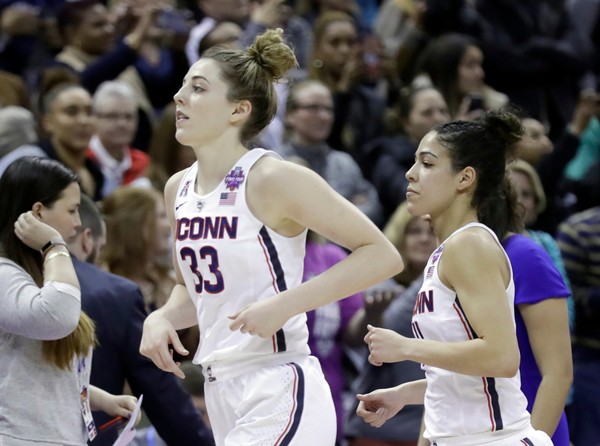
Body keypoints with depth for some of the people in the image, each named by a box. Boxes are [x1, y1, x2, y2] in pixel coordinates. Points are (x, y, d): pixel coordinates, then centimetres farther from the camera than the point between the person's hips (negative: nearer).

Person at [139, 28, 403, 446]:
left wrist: (284, 304, -20)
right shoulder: (178, 189, 10)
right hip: (225, 399, 8)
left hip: (280, 399, -8)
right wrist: (161, 318, 2)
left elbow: (383, 255, -13)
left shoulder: (273, 178, -12)